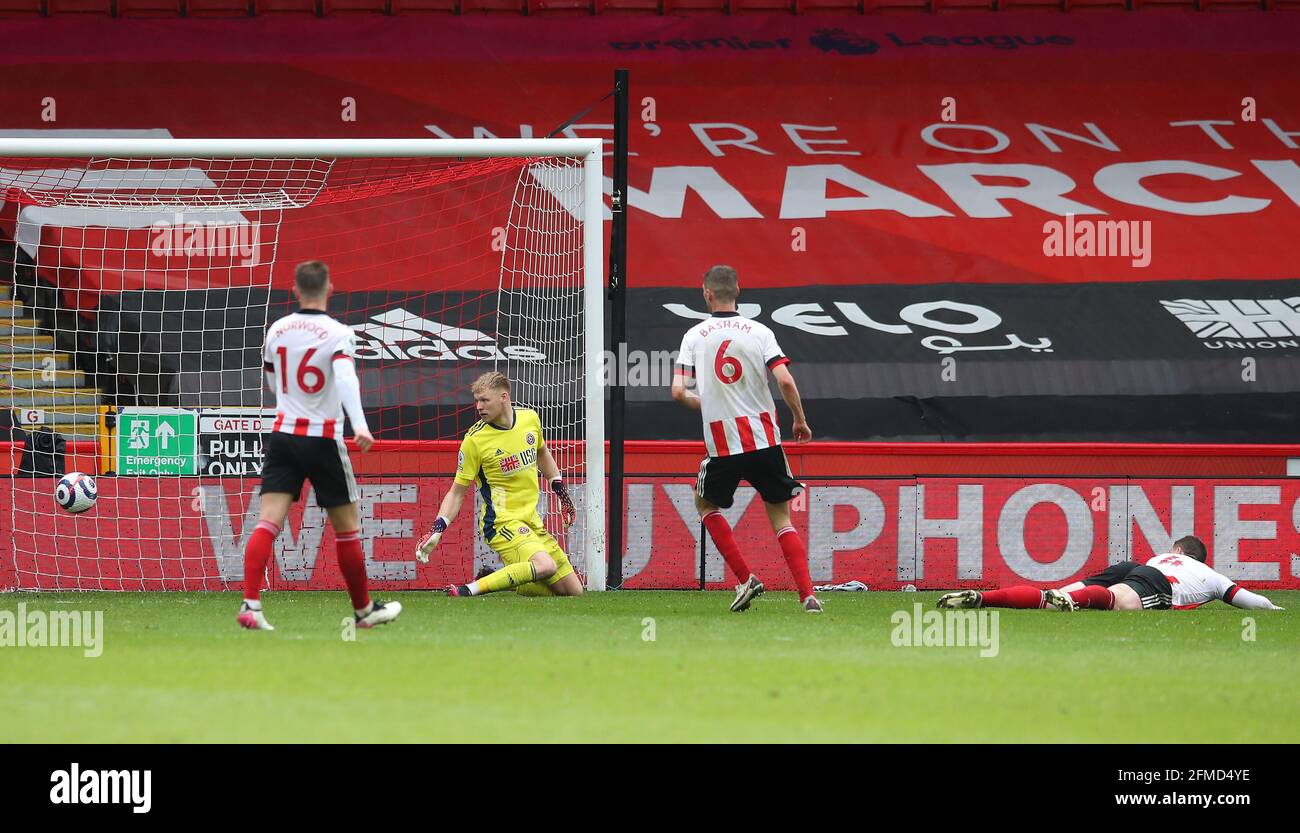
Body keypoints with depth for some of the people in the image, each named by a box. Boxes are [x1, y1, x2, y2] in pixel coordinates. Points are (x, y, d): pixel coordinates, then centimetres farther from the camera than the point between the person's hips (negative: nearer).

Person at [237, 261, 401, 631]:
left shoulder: (277, 330, 7)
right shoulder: (338, 333, -9)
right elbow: (345, 378, -26)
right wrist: (360, 424, -37)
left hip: (283, 434, 3)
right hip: (324, 439, -3)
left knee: (268, 522, -6)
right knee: (346, 528, 11)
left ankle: (250, 604, -23)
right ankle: (364, 609, 23)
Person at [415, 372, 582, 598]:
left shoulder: (530, 418, 2)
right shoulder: (474, 439, -12)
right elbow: (457, 492, -5)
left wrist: (561, 492, 23)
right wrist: (437, 530, -16)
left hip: (531, 520, 6)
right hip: (502, 521, -6)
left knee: (574, 591, 5)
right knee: (545, 566, -34)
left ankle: (497, 581, 12)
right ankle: (470, 590, -29)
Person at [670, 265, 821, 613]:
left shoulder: (694, 336, 1)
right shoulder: (759, 332, 0)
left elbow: (678, 391, -5)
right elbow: (785, 380, -10)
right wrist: (800, 421, 6)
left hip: (722, 445, -1)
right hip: (765, 440, 1)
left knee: (706, 504, 24)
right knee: (781, 519, 9)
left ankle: (745, 578, 11)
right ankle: (808, 594, -4)